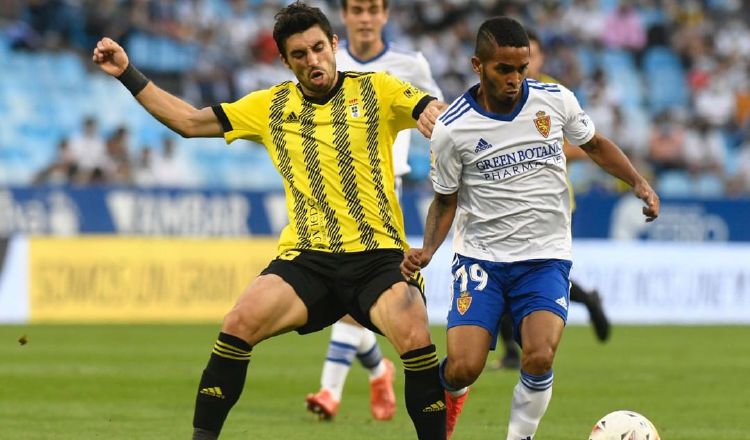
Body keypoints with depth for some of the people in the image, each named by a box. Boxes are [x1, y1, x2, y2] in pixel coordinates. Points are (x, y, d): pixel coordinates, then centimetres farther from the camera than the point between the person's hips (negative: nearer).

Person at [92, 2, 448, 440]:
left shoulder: (376, 90, 7)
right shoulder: (271, 106, 15)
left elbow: (440, 113, -3)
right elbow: (190, 121, 20)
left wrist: (437, 113, -27)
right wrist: (128, 74, 15)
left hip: (378, 254, -2)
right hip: (306, 257, 2)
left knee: (415, 337, -28)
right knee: (239, 323, -21)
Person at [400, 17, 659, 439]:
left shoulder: (556, 100, -4)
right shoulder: (452, 129, -8)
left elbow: (595, 144, 15)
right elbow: (446, 200, 5)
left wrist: (639, 183, 0)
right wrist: (427, 250, -12)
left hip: (546, 259, 1)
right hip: (481, 258, -1)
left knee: (539, 359, -23)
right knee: (464, 368, -14)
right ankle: (449, 393, 25)